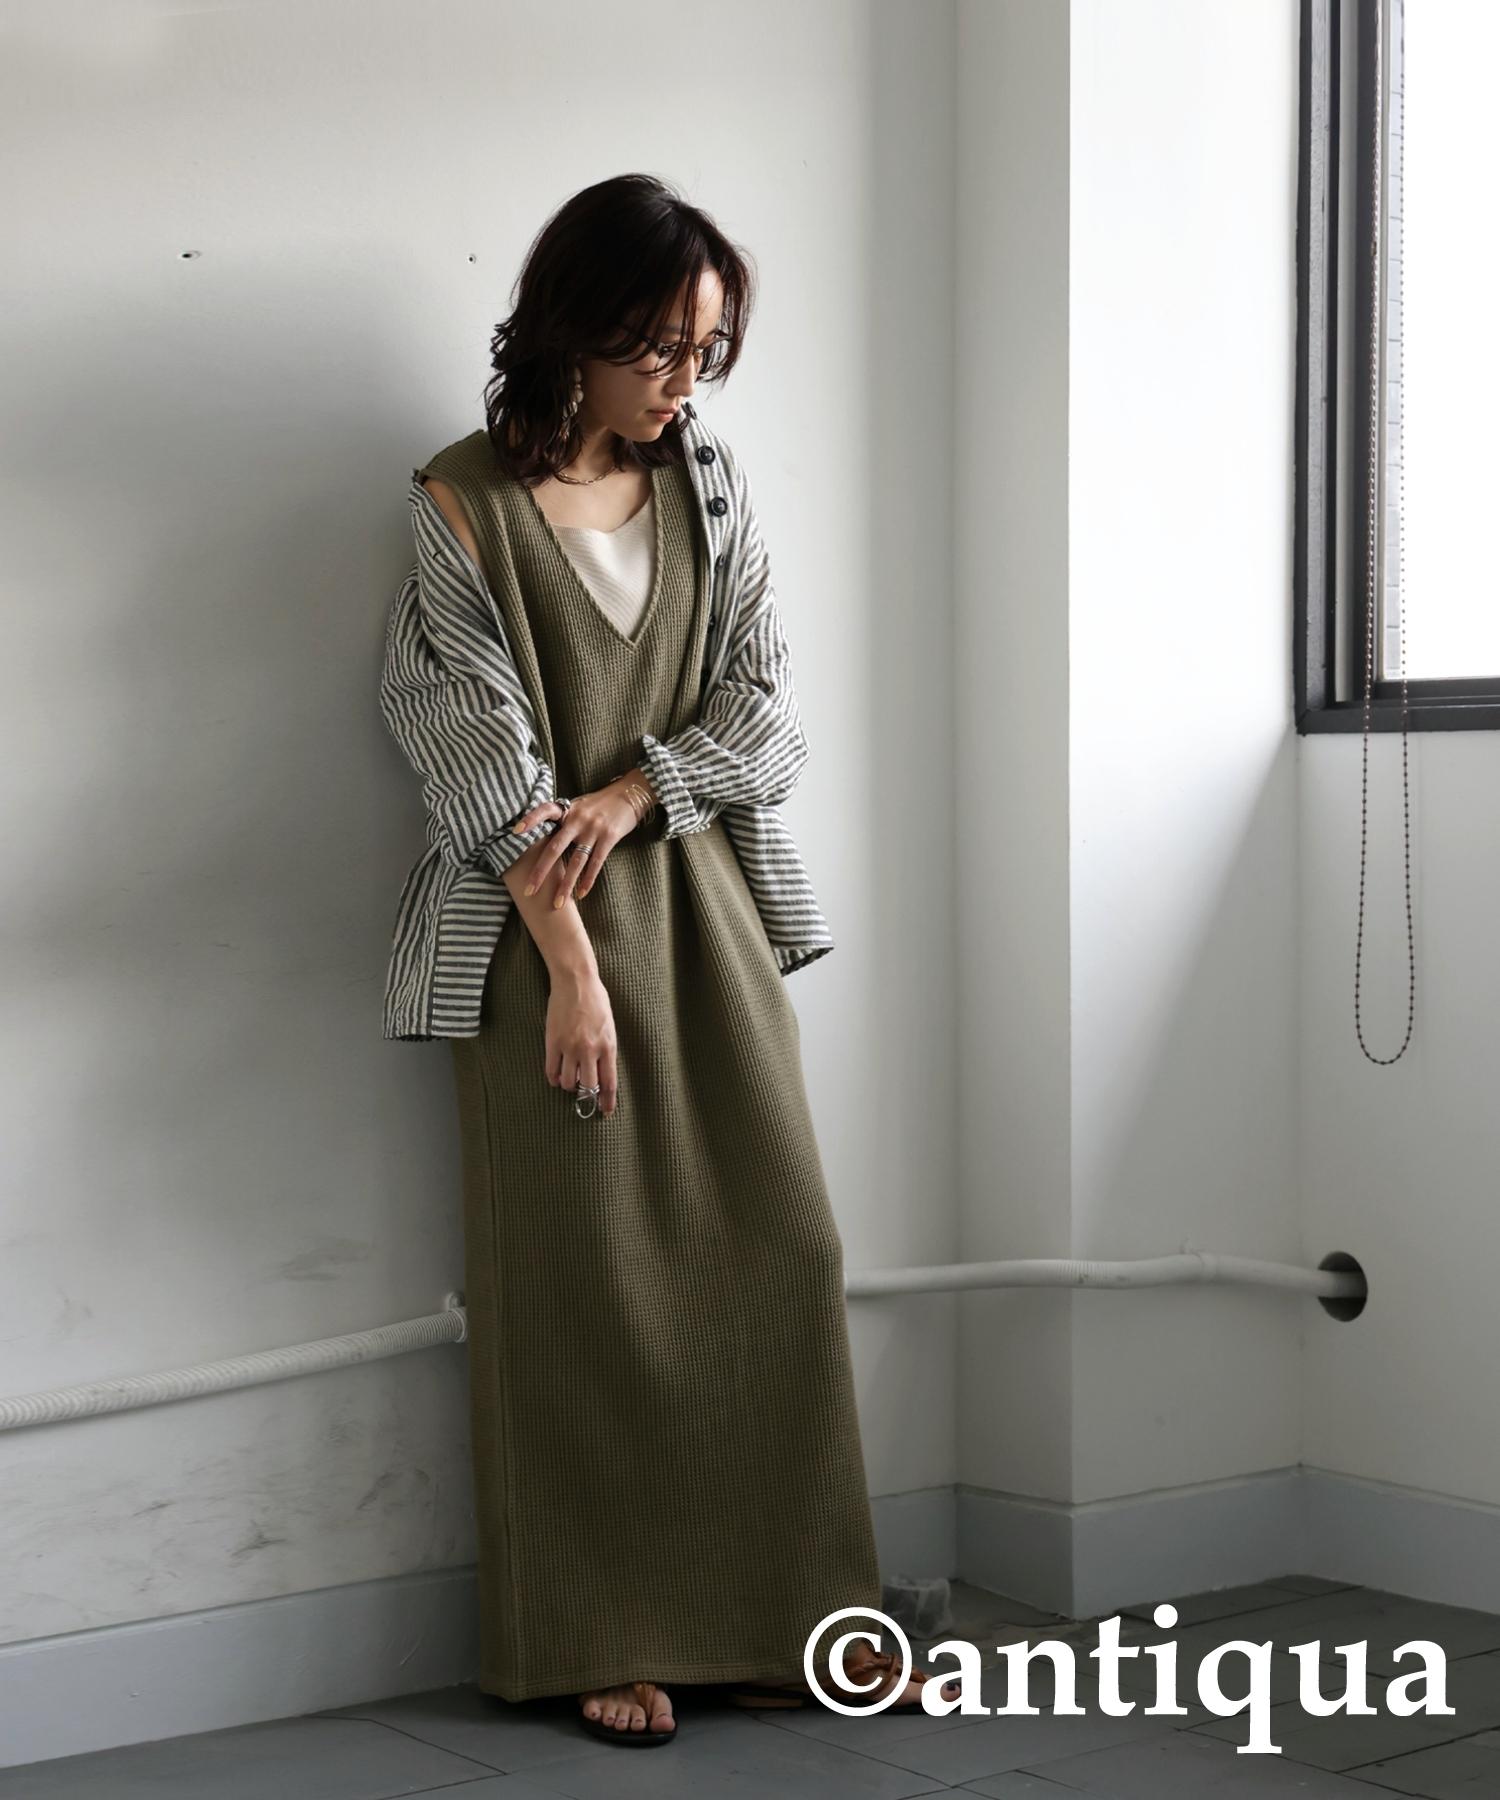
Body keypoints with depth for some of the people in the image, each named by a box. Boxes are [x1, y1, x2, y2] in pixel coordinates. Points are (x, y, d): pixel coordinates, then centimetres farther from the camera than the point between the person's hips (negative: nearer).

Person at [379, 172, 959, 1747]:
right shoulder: (463, 504, -7)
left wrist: (629, 793, -12)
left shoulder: (710, 481, 7)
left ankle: (778, 1620, 15)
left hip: (707, 898, 5)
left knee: (777, 1245, 4)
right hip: (542, 916, -5)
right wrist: (573, 968, -14)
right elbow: (486, 764, -10)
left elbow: (768, 702, 5)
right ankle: (597, 1643, 13)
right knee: (578, 1276, 0)